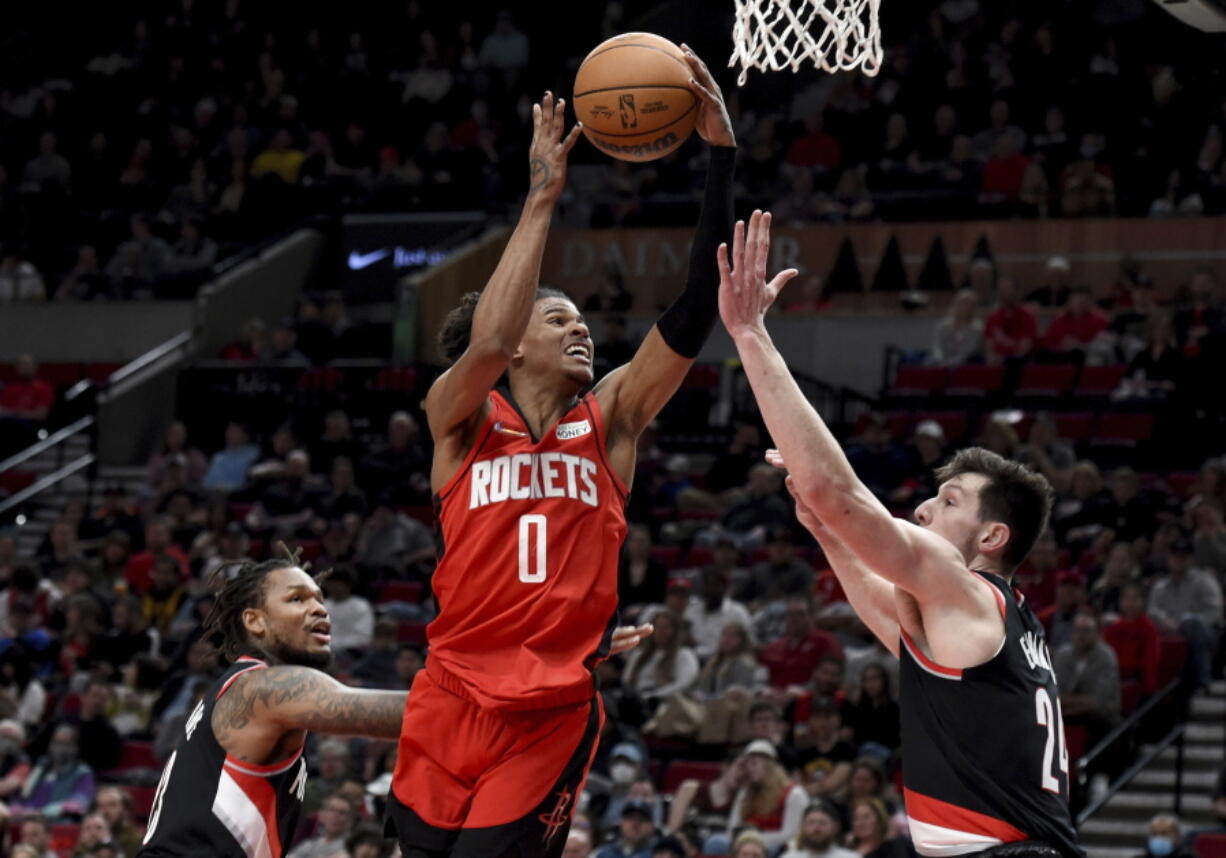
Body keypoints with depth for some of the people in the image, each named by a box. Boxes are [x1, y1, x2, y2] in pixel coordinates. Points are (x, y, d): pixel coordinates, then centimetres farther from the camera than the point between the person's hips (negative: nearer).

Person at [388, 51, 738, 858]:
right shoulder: (460, 417, 3)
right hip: (452, 699, 0)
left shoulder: (611, 420, 8)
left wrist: (722, 156, -11)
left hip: (555, 714, 0)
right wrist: (542, 199, -19)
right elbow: (484, 346, -20)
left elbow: (695, 313, -2)